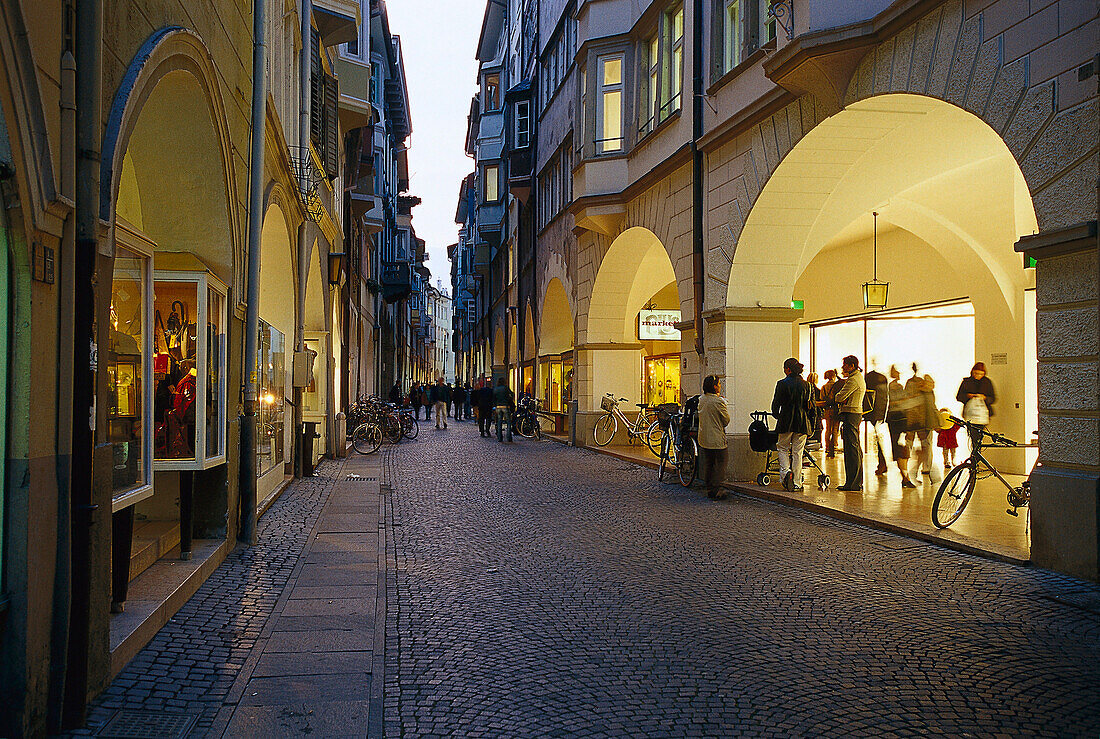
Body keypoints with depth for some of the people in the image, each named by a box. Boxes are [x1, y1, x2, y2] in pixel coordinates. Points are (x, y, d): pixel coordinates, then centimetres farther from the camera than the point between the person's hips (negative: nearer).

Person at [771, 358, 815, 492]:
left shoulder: (782, 384, -7)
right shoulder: (807, 385, 5)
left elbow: (775, 404, -3)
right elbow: (812, 408, 8)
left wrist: (777, 416, 17)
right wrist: (811, 427, 14)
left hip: (786, 422, -3)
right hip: (803, 423, 3)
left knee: (783, 448, 15)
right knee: (798, 452, 8)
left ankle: (786, 471, -9)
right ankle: (797, 484, 7)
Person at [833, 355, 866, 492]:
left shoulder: (853, 380, -14)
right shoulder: (859, 377, 20)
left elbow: (840, 397, -18)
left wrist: (835, 396, 3)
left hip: (850, 414, -11)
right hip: (857, 413, 11)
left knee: (851, 449, -9)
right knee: (856, 449, 13)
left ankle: (852, 484, -9)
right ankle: (858, 483, 18)